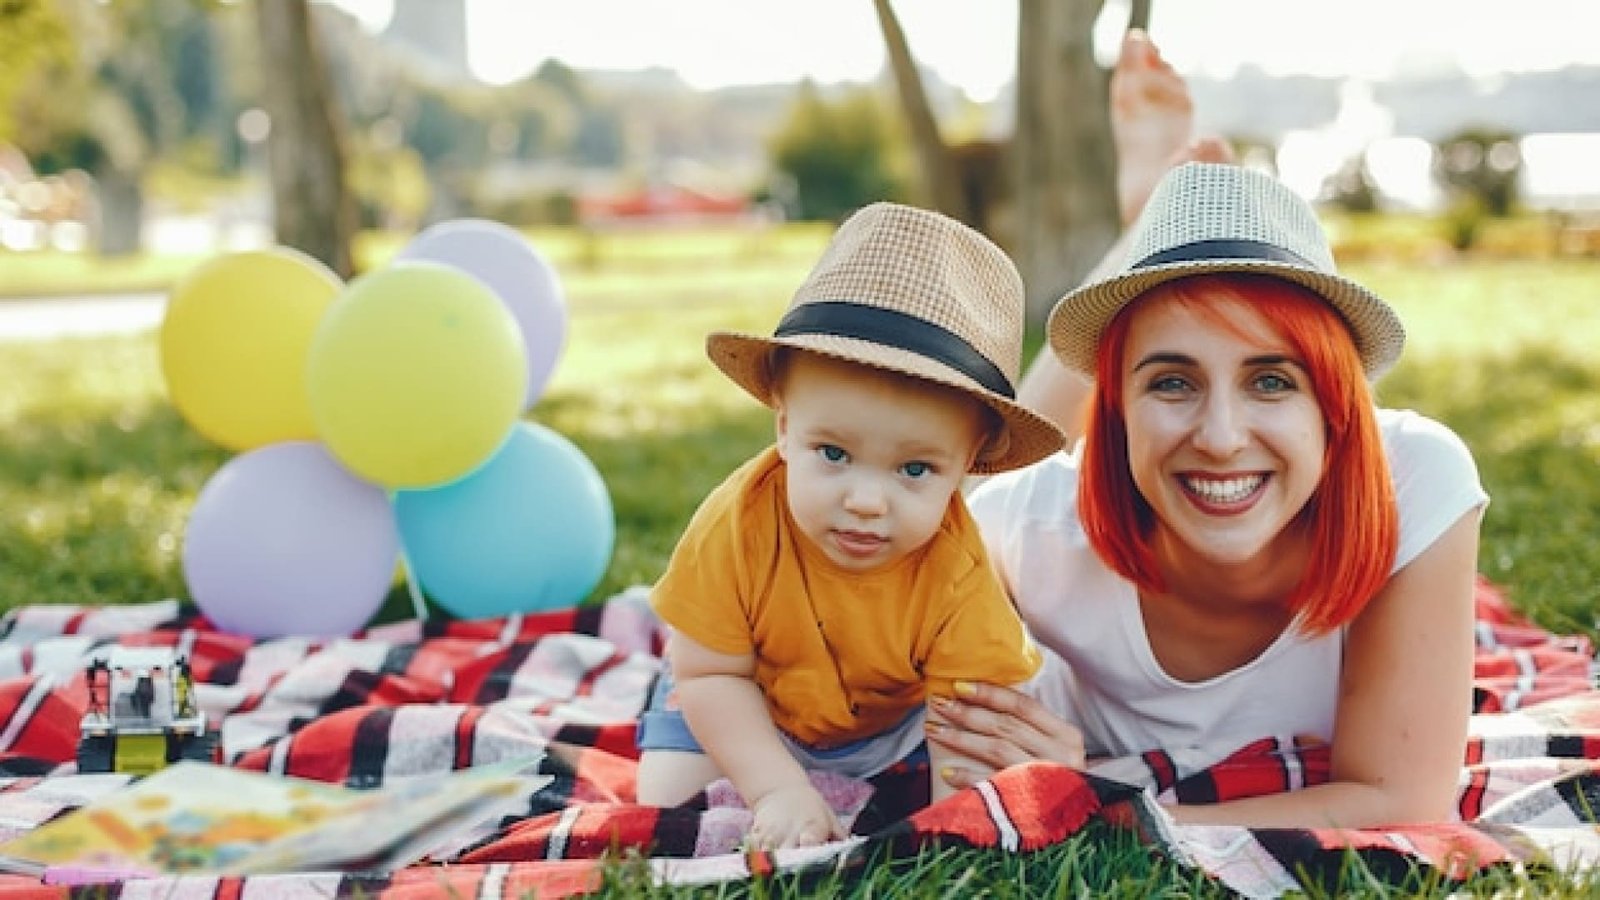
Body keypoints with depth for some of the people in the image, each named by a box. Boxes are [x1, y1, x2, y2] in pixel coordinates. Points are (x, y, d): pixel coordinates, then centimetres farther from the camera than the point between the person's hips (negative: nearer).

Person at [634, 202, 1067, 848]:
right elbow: (711, 674, -22)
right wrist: (779, 790, -30)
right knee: (668, 798, -12)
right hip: (743, 706, 0)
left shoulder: (957, 575, -36)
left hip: (898, 716, 1)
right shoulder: (734, 527, -35)